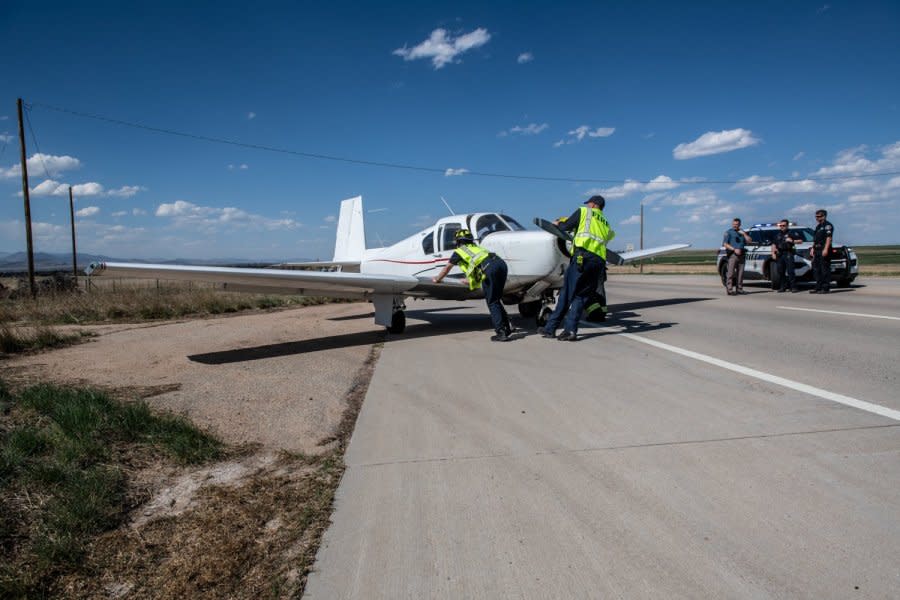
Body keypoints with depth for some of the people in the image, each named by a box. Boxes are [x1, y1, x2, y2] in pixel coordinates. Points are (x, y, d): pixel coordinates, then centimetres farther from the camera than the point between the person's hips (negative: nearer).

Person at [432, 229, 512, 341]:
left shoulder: (458, 251, 22)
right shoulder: (476, 247, 39)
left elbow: (446, 268, 34)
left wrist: (437, 279, 51)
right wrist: (469, 280, 71)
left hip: (489, 268, -6)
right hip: (501, 263, 6)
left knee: (492, 302, 0)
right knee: (495, 299, 17)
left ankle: (501, 332, -6)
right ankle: (506, 326, 12)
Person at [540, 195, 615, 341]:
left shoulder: (584, 212, 14)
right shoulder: (606, 225, 30)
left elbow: (566, 226, 11)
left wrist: (558, 223, 34)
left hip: (583, 256, -5)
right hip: (600, 261, 5)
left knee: (567, 293, -3)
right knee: (581, 296, 5)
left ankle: (550, 328, -2)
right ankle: (570, 330, -7)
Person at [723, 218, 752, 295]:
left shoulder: (742, 232, 19)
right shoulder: (728, 232, 5)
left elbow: (749, 241, 10)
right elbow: (725, 244, -4)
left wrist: (744, 234, -1)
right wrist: (734, 249, -15)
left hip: (741, 255, 5)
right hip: (732, 255, -5)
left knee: (740, 273, 6)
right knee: (730, 273, -10)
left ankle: (739, 288, 11)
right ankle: (729, 289, -12)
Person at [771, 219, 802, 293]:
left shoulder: (791, 233, 4)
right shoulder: (778, 235, 19)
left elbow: (800, 241, 1)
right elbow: (774, 244, 21)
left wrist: (792, 241, -13)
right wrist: (773, 253, 9)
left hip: (788, 254, -5)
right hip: (779, 255, 5)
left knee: (790, 271, -11)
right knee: (781, 271, 5)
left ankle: (793, 287, -11)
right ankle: (783, 287, 11)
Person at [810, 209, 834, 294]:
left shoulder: (827, 225, -5)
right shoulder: (818, 226, 22)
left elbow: (829, 238, -15)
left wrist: (826, 249, -23)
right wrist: (812, 248, 20)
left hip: (824, 250, -9)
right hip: (817, 250, 9)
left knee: (825, 269, -8)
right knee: (816, 268, 9)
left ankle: (826, 288, -7)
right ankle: (818, 287, 14)